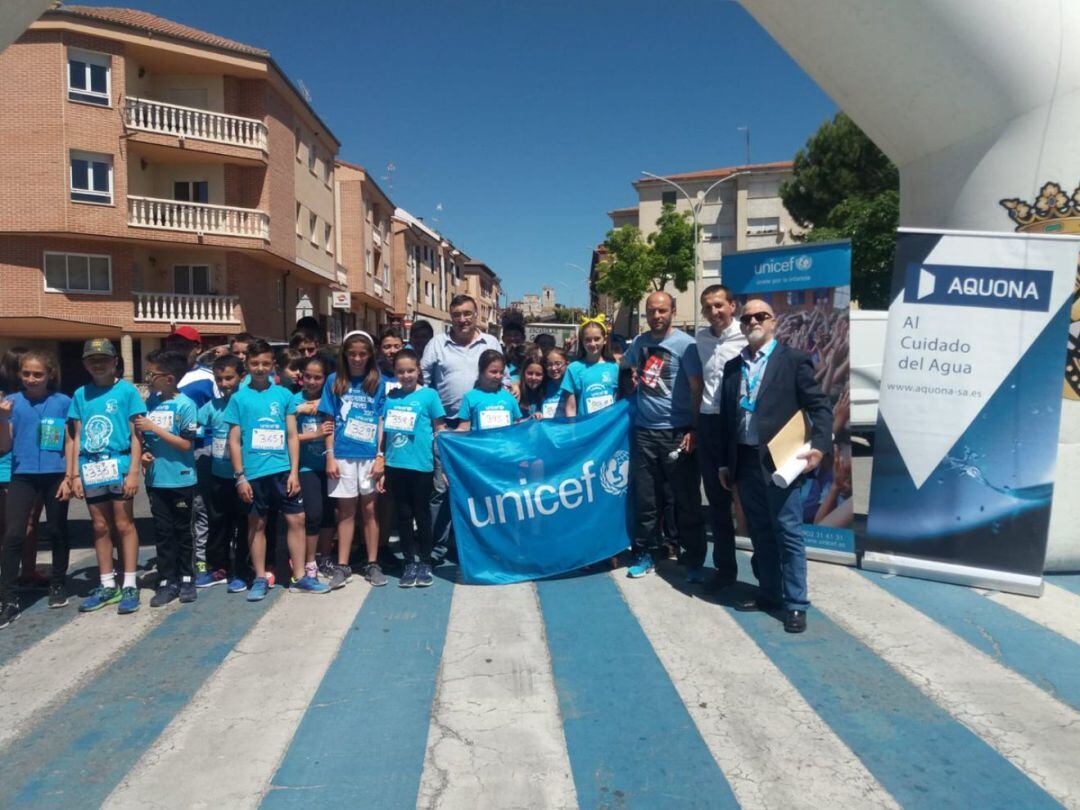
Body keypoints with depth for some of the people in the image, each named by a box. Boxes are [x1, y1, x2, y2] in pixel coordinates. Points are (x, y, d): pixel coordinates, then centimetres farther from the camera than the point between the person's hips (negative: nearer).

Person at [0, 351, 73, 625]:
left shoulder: (63, 402, 0)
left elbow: (69, 442, 2)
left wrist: (69, 477, -3)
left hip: (55, 476, 0)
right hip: (22, 476, 1)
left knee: (57, 532, 11)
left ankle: (58, 585, 28)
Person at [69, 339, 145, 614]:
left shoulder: (127, 390, -2)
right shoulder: (81, 394, 10)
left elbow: (135, 434, -4)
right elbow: (77, 437, 11)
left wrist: (134, 471, -10)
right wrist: (74, 474, 7)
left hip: (118, 466, -4)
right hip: (90, 469, 4)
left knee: (124, 525, 1)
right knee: (100, 528, 11)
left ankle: (129, 586, 7)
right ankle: (107, 585, 20)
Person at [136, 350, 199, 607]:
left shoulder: (185, 405, -11)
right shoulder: (151, 401, 4)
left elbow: (186, 444, -15)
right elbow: (144, 435, 15)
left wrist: (154, 428, -18)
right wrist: (144, 453, -5)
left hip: (180, 480, -4)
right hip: (156, 479, 4)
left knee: (182, 531, 8)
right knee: (163, 532, 9)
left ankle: (186, 579, 21)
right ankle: (167, 582, 17)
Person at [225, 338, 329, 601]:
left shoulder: (284, 394, 5)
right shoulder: (239, 398, 1)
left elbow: (292, 435, 5)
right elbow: (234, 440, 1)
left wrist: (294, 471, -2)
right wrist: (240, 477, -5)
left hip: (283, 470, 1)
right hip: (253, 472, -1)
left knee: (296, 519, 2)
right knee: (257, 524, 9)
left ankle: (299, 577, 13)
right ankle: (260, 579, 21)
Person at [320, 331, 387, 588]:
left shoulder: (378, 382, 4)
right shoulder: (334, 381, 5)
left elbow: (382, 421, 2)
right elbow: (329, 421, 5)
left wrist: (381, 456, -5)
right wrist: (330, 456, -2)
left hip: (370, 455, 0)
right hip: (343, 455, 0)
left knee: (369, 509, 5)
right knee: (346, 510, 6)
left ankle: (372, 564, 15)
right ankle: (342, 566, 15)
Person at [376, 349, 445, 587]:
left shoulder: (429, 395, -2)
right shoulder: (390, 397, 7)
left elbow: (440, 431, 1)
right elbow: (383, 433, 11)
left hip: (421, 466, -3)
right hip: (395, 467, 3)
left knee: (422, 514, 8)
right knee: (403, 515, 11)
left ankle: (425, 563, 21)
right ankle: (410, 563, 23)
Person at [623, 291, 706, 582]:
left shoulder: (685, 344, -7)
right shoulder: (639, 342, 8)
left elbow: (697, 389, -9)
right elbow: (625, 368, 27)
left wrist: (693, 430, -12)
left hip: (676, 433, -4)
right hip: (644, 431, 5)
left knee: (687, 500, 4)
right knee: (645, 498, 12)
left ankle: (694, 561, 16)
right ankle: (644, 555, 25)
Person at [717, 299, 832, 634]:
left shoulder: (793, 360, -2)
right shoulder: (733, 367, 13)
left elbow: (820, 407, -5)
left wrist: (819, 446, -19)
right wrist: (724, 462, 13)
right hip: (745, 463, 5)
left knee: (788, 533, -1)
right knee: (760, 533, 14)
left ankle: (795, 604, 9)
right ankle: (769, 594, 26)